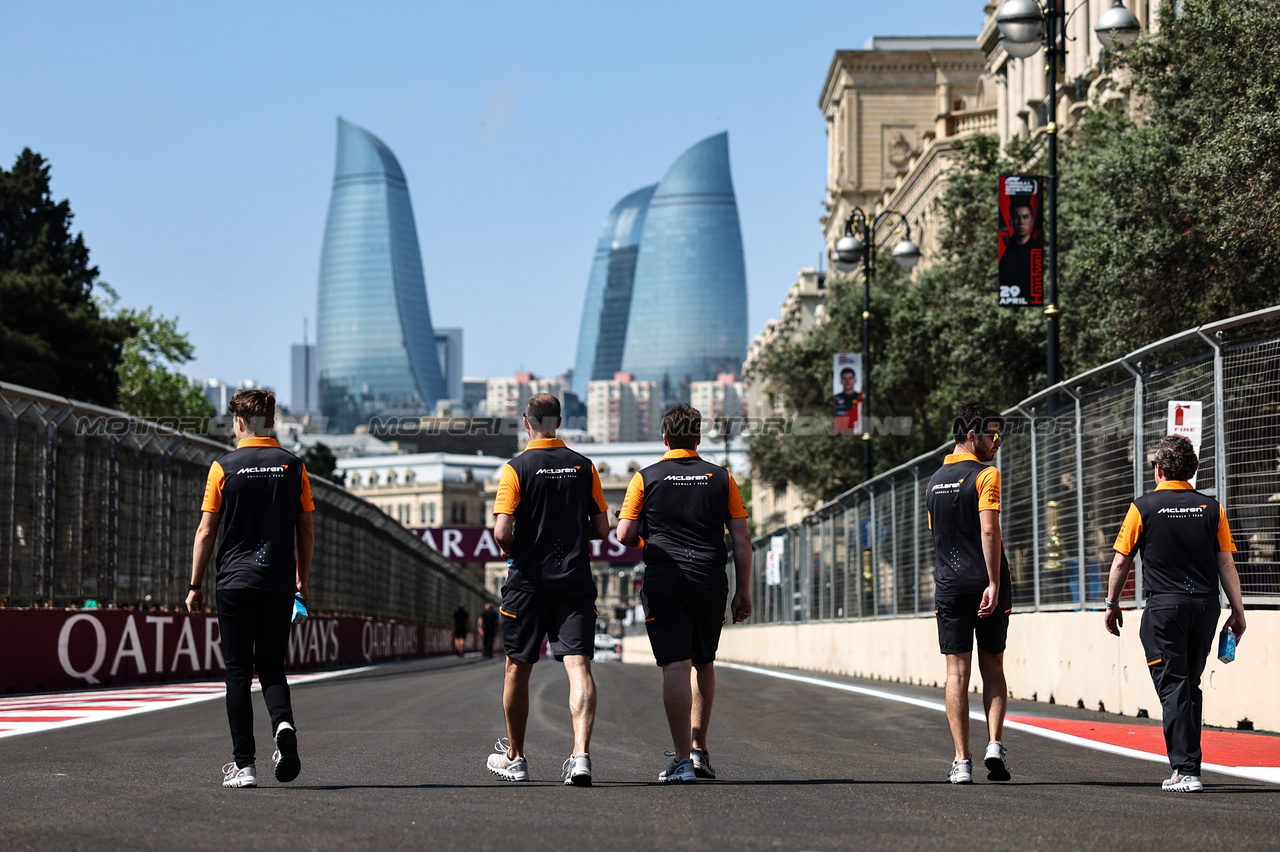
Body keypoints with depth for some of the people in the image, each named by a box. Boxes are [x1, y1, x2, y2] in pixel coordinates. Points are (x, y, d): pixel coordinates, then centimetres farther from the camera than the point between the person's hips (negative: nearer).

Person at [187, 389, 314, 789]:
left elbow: (206, 532, -2)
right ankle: (283, 723, -17)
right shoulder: (294, 467, 3)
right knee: (272, 666, 13)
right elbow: (307, 531, 6)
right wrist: (303, 580, 17)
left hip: (235, 581, -2)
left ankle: (243, 765, -1)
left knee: (238, 672, 3)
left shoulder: (223, 467, -3)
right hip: (279, 583, 2)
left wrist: (195, 586, 5)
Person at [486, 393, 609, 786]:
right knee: (578, 666, -6)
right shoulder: (584, 467, 5)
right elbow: (601, 529, 8)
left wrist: (512, 549, 9)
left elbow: (502, 532, -12)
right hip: (576, 580, 2)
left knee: (517, 668, 12)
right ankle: (581, 754, -23)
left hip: (528, 580, -2)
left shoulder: (517, 467, -5)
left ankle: (514, 757, 24)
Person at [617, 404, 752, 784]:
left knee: (676, 667, -7)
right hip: (711, 582, 2)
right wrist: (743, 590, 7)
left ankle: (682, 759, -14)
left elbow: (625, 534, -4)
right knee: (703, 664, 20)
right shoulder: (722, 478, 6)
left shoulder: (645, 478, 1)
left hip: (663, 582, -2)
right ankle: (699, 749, 22)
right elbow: (741, 539, 3)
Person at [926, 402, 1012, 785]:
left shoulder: (935, 480, 14)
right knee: (992, 668, 9)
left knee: (957, 671, 1)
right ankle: (994, 744, -5)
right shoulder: (985, 475, -7)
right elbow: (988, 530, -17)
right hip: (985, 583, -4)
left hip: (949, 585, 4)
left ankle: (962, 761, -3)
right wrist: (995, 583, -19)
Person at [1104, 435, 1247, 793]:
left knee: (1173, 688, -3)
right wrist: (1238, 611, 10)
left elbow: (1121, 561, 1)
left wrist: (1112, 604, 13)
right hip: (1206, 606, 3)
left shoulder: (1144, 507, -2)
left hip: (1165, 605, -3)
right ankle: (1187, 760, 21)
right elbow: (1226, 564, 5)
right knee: (1190, 686, 16)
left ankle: (1186, 770, -11)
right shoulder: (1211, 508, 5)